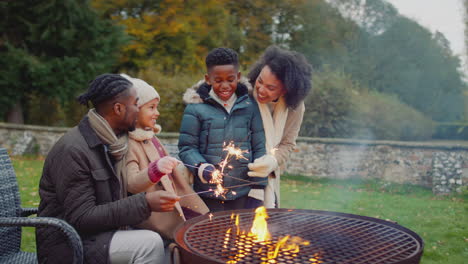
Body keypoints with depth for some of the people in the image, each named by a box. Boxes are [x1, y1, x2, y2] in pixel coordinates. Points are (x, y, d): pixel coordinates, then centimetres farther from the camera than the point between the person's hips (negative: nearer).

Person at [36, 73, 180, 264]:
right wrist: (144, 203, -26)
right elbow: (81, 218, -22)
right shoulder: (72, 150, -20)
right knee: (150, 244, -25)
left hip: (100, 233, 8)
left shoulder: (111, 141, 6)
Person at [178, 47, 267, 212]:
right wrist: (202, 167, -20)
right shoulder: (195, 108, -3)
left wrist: (257, 191, 3)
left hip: (243, 195, 2)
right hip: (208, 196, -2)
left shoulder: (249, 106, 4)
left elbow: (259, 149, 6)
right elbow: (186, 148, 0)